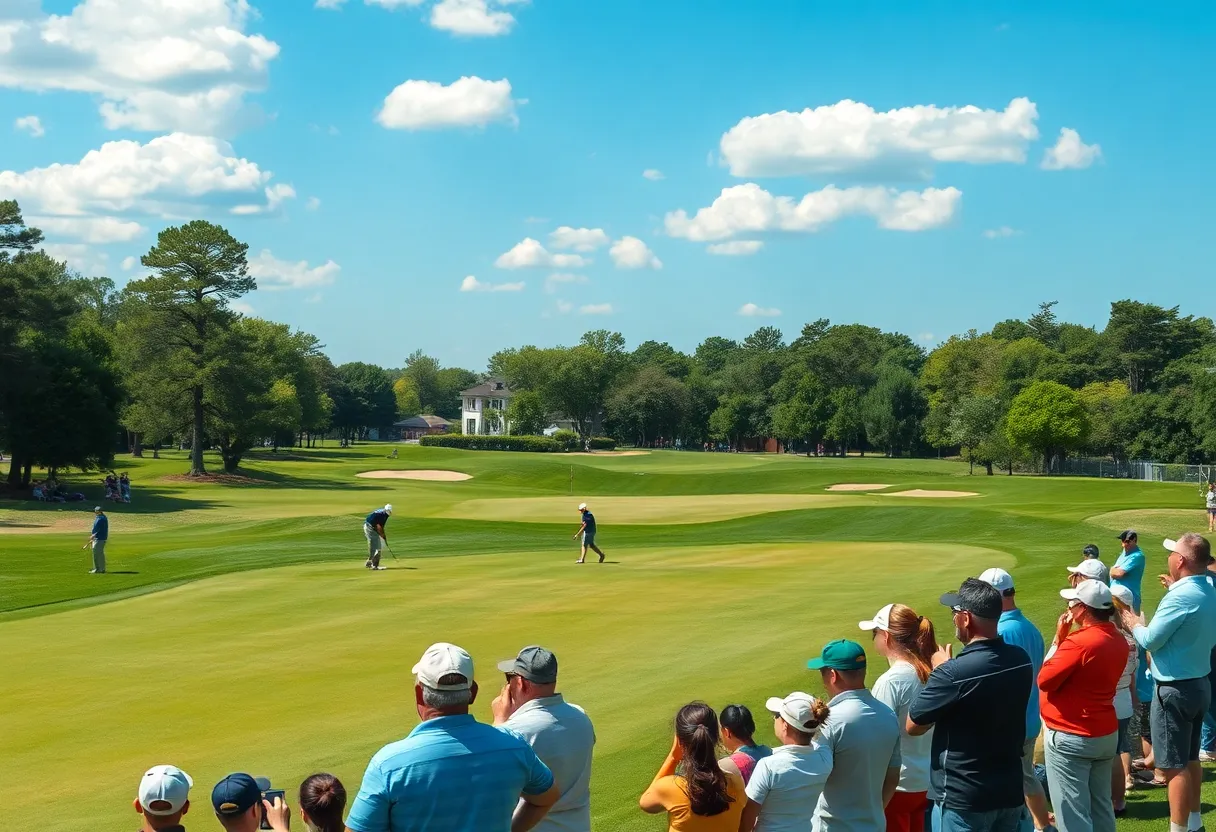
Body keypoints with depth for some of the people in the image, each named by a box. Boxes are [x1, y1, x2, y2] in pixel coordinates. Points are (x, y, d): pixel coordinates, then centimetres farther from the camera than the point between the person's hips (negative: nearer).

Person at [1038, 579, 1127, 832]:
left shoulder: (1080, 642, -23)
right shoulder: (1119, 641, 4)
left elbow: (1045, 680, -18)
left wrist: (1058, 638, -10)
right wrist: (1066, 639, 3)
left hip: (1070, 738, -9)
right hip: (1107, 734, 9)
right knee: (1101, 808, 17)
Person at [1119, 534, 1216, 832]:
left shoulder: (1181, 597, -24)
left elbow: (1150, 640, -20)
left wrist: (1134, 624, 1)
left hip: (1175, 689, -9)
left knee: (1174, 767, -3)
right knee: (1190, 760, 20)